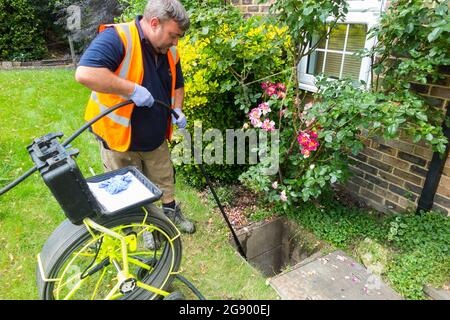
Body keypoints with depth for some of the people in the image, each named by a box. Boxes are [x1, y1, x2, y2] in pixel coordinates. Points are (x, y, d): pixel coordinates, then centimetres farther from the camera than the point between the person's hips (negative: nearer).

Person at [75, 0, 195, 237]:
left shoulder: (169, 52, 0)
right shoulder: (116, 38, -24)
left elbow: (178, 84, 15)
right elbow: (84, 73, -38)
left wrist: (177, 110, -3)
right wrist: (133, 89, -35)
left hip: (156, 137, 6)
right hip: (118, 136, -6)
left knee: (165, 181, 22)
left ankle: (171, 212, 47)